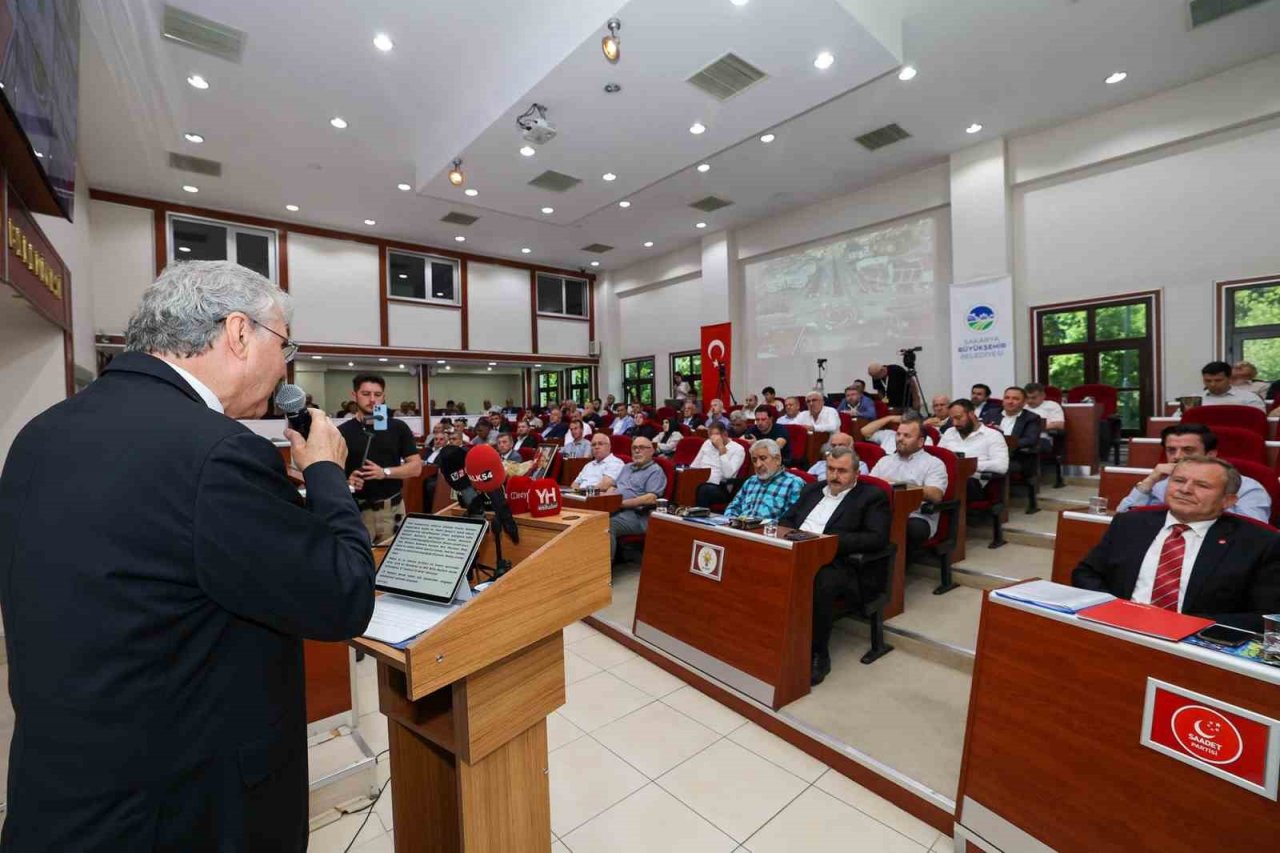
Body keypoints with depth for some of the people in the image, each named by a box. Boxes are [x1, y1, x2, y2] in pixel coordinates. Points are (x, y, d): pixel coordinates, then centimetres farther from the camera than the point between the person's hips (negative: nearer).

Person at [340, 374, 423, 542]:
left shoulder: (398, 428, 1)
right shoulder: (342, 432, 0)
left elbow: (416, 467, -2)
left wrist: (385, 472, -15)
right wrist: (347, 482, -20)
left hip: (392, 508, 1)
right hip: (356, 509, 0)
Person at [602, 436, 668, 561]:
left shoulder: (655, 471, 2)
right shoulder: (626, 467, 27)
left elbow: (651, 498, -11)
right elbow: (613, 487, 27)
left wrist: (622, 503, -15)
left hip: (635, 514, -7)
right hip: (613, 509, 7)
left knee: (608, 525, -33)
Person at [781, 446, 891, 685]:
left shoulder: (872, 496, 6)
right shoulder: (812, 489, 23)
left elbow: (877, 538, -8)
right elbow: (787, 520, 24)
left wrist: (832, 539, -18)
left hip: (839, 565, -4)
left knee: (821, 582, -36)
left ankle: (818, 654, -15)